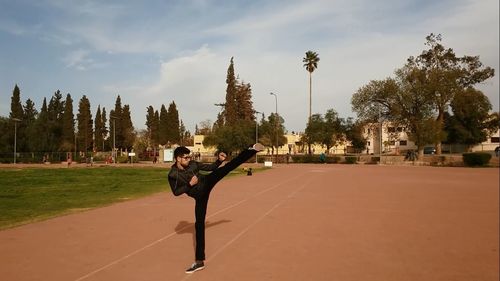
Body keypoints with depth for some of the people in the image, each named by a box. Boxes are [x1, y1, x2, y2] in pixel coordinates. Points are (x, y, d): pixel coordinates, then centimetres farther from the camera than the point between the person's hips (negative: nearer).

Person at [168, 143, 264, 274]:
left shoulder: (193, 164, -2)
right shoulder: (172, 175, -8)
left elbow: (210, 167, 6)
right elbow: (176, 192, -7)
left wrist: (219, 160, -11)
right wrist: (190, 184, -19)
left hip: (207, 182, 1)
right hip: (200, 195, -1)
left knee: (229, 166, -17)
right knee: (199, 223, -1)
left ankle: (252, 150, -13)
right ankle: (199, 261, 9)